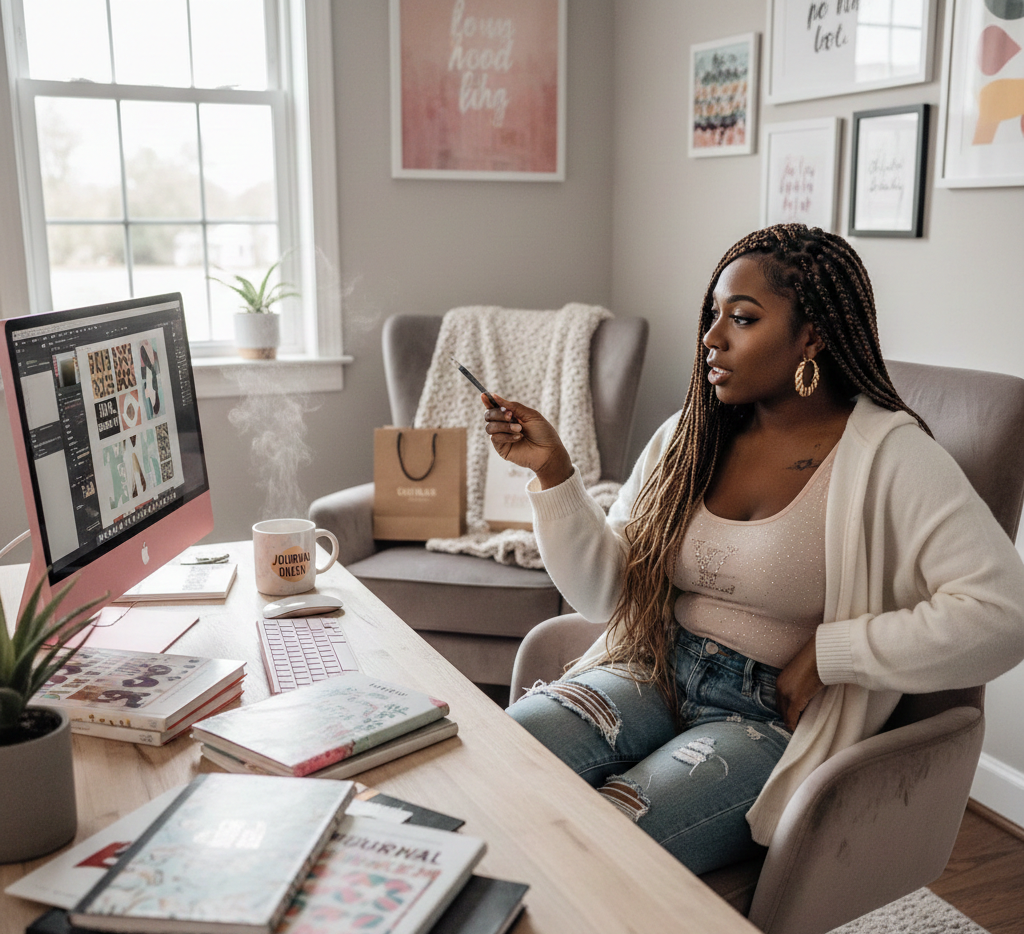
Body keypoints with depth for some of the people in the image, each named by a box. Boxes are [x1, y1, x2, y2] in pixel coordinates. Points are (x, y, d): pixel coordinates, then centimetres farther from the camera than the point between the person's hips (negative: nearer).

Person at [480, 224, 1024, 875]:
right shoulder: (688, 437, 7)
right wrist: (554, 470, -6)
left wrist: (826, 653, -16)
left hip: (775, 719, -4)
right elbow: (607, 592, 6)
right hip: (654, 675, 5)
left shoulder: (888, 455, -9)